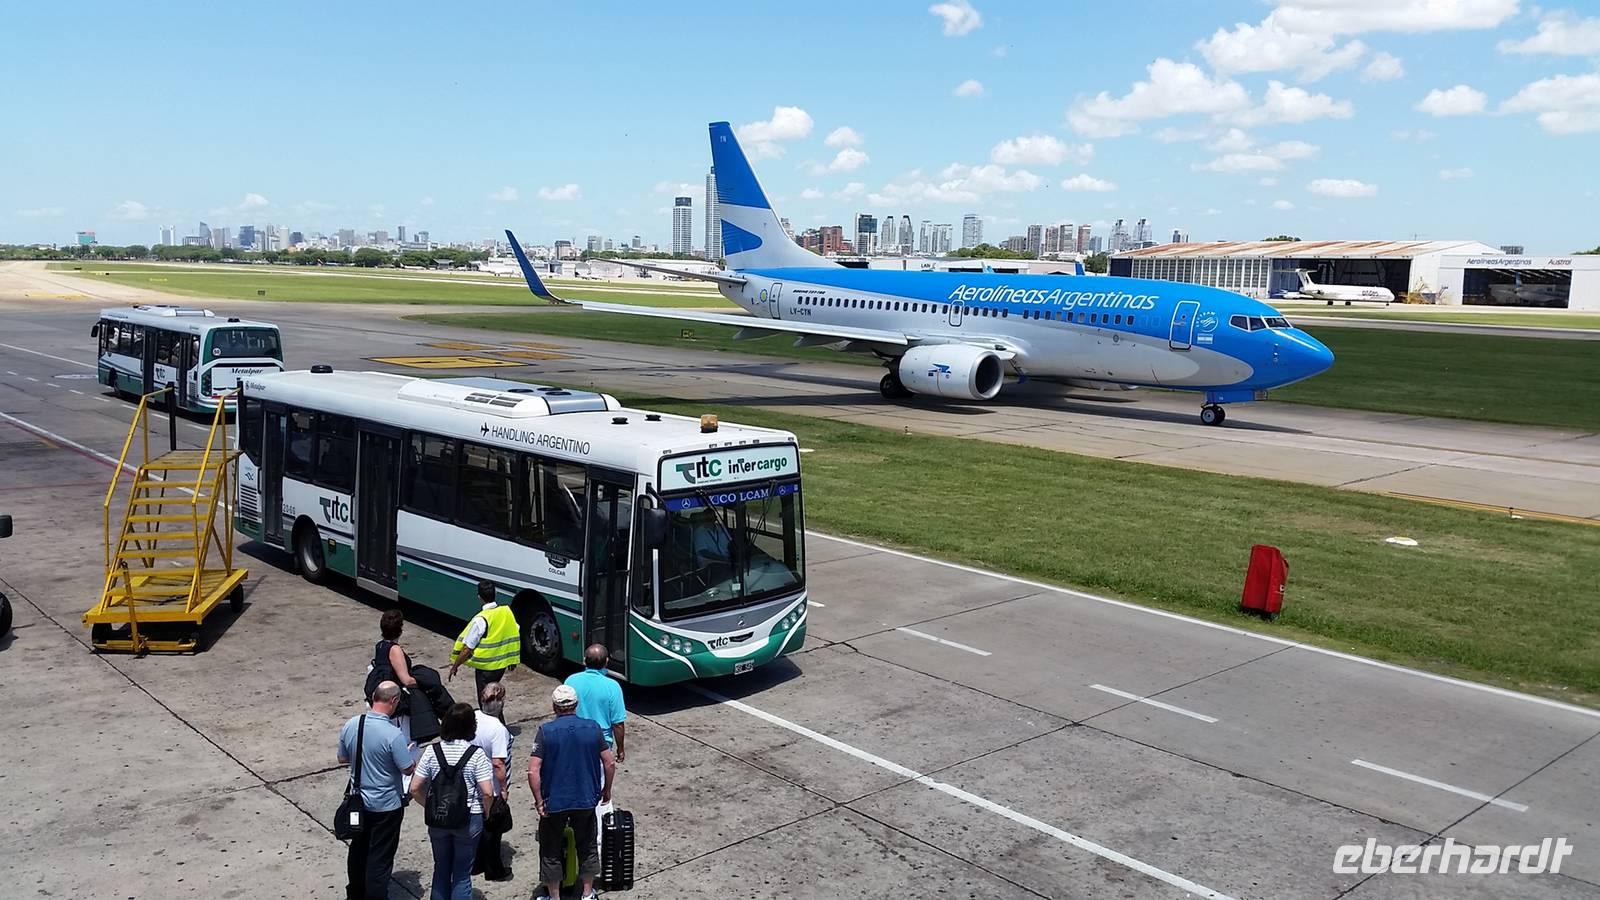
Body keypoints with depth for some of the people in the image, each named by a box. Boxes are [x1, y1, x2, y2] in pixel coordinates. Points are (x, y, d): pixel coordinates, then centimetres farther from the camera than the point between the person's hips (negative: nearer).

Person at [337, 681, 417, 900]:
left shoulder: (350, 725, -9)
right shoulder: (393, 734, -27)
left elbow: (342, 759, 6)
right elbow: (407, 769, -19)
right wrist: (406, 751, 0)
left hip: (359, 801, 6)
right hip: (386, 806, -6)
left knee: (358, 848, 24)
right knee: (380, 857, 7)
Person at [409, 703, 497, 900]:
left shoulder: (432, 751, -6)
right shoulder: (476, 754, -14)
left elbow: (415, 789, -6)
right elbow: (487, 792, -19)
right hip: (469, 820, -2)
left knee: (441, 870, 20)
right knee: (462, 875, 10)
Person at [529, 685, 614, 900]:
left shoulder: (545, 731, -13)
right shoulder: (593, 728, -7)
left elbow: (533, 771, -17)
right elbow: (610, 763, -3)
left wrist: (539, 800, -6)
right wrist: (606, 790, 11)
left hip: (554, 802, -2)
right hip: (586, 800, 2)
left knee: (551, 850, 16)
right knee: (587, 846, 20)